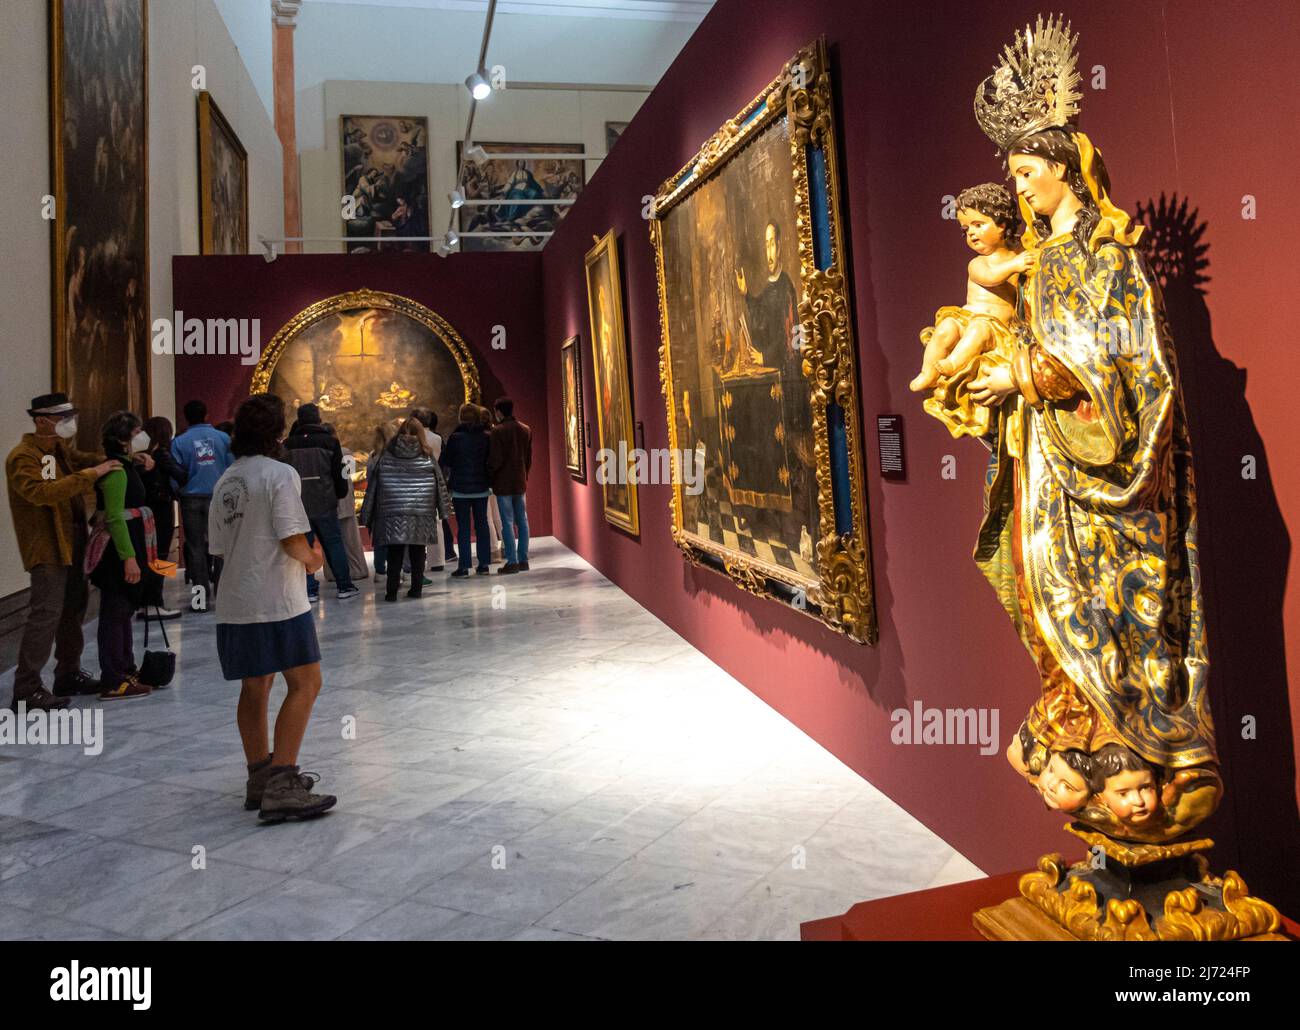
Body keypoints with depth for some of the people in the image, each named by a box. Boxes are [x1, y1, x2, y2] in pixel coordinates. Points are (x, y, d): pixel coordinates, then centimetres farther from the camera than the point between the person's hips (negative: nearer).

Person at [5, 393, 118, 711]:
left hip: (73, 543, 9)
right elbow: (42, 492, -28)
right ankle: (26, 690, -3)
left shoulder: (61, 448, 13)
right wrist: (91, 474, -29)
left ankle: (69, 675, 29)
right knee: (45, 614, -9)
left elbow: (85, 459, 24)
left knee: (74, 608, 16)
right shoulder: (22, 457, -14)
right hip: (47, 548, -9)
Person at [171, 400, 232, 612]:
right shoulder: (223, 438, 0)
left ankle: (201, 594, 4)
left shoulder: (179, 442, -2)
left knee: (196, 546, 6)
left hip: (192, 499, -1)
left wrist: (178, 494, 10)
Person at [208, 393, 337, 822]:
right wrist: (312, 560, 4)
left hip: (235, 603, 8)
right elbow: (292, 540, -16)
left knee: (254, 687, 15)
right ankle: (281, 788, -10)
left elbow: (219, 544, 15)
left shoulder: (225, 481, 13)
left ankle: (261, 778, 26)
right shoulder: (280, 473, -10)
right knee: (305, 684, -5)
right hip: (277, 601, -8)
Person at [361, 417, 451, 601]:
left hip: (392, 512, 0)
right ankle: (416, 588, 10)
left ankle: (392, 591, 1)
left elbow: (374, 485, 5)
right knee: (417, 552, 9)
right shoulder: (426, 456, 3)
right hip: (421, 513, 0)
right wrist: (444, 508, 11)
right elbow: (439, 483, 4)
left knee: (394, 553, 4)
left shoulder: (387, 455, 4)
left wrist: (367, 514, 9)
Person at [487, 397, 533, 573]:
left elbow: (495, 460, -15)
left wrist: (488, 474, 1)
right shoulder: (526, 430, 8)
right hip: (520, 481, 6)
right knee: (522, 520, 10)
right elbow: (529, 458, 11)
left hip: (503, 483, -6)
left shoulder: (497, 431, -12)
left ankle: (512, 561, -4)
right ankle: (523, 560, 12)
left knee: (507, 522, -3)